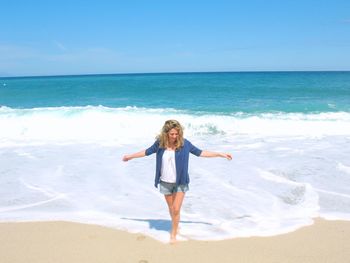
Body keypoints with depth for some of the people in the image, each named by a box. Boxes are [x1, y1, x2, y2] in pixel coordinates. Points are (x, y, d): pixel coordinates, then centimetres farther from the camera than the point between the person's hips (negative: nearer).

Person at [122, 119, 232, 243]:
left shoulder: (184, 143, -10)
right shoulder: (160, 143, -7)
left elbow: (200, 153, -2)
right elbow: (147, 152, 9)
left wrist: (220, 154, -3)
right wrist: (131, 156, 19)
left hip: (180, 182, -2)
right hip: (165, 182, 2)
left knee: (176, 209, -7)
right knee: (171, 208, 15)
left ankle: (173, 234, 13)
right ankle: (175, 227, 40)